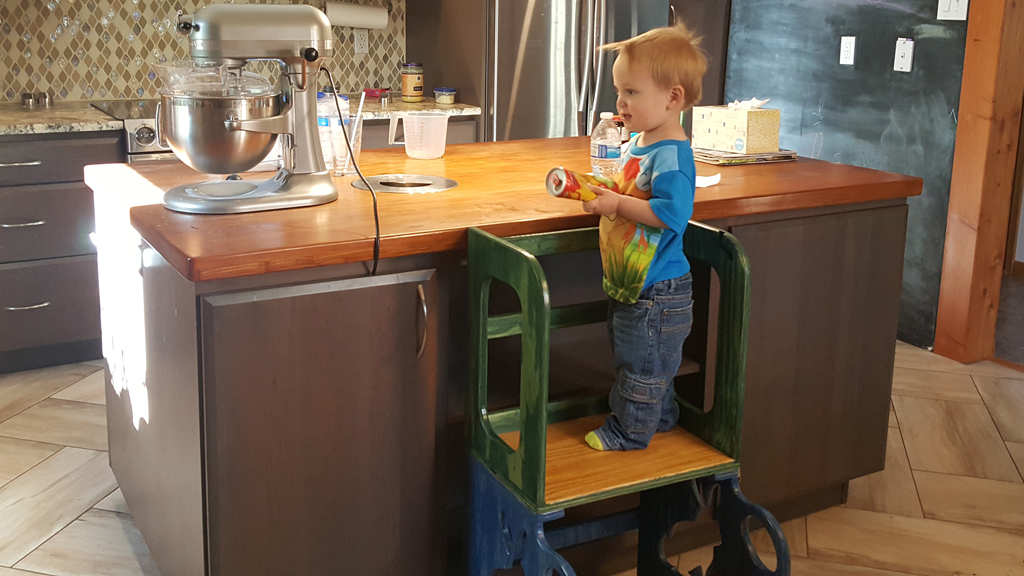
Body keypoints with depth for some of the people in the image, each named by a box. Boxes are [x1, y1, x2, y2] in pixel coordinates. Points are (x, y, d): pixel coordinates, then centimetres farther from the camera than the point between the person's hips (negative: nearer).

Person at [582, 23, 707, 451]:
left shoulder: (671, 155, -23)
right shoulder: (635, 144, 8)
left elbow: (670, 212, -33)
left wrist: (617, 204, -27)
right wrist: (598, 192, 6)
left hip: (656, 290, -10)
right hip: (630, 283, 10)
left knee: (642, 363, 5)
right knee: (636, 356, 24)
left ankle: (630, 430, 20)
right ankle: (660, 416, 41)